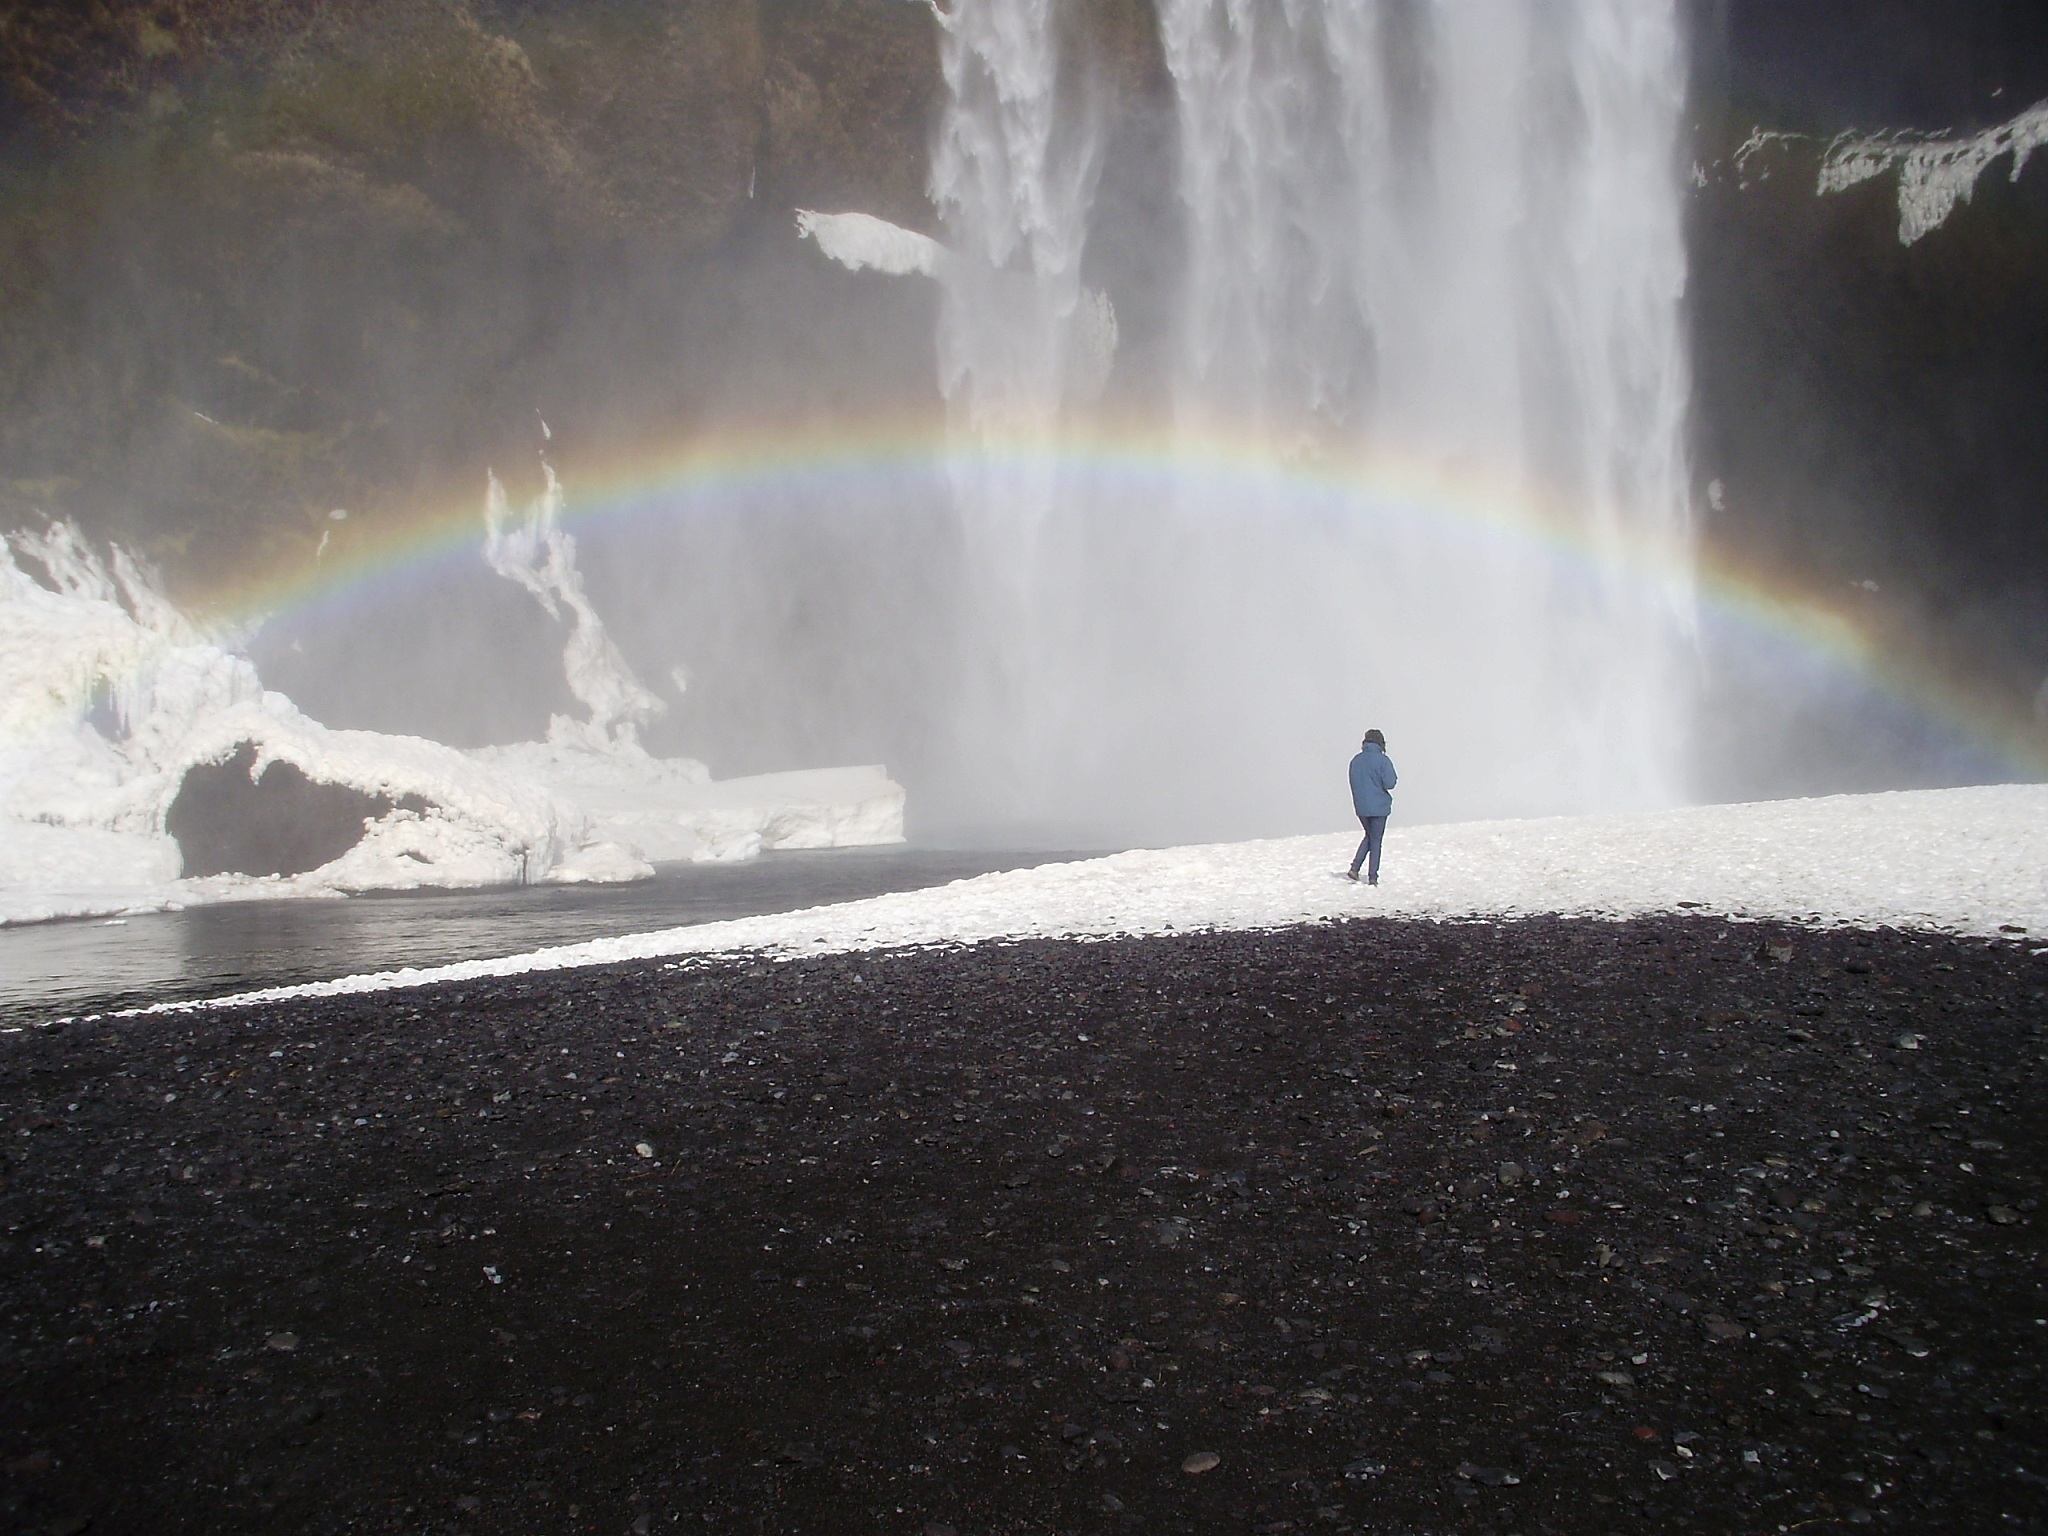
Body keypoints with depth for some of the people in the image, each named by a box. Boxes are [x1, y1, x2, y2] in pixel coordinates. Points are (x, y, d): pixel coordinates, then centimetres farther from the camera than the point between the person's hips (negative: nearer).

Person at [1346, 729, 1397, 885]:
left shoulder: (1356, 761, 4)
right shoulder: (1383, 760, -12)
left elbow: (1353, 783, 9)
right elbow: (1389, 783, -16)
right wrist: (1394, 778, 5)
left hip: (1361, 807, 5)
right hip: (1379, 806, -5)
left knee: (1369, 836, 21)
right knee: (1376, 840, 6)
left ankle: (1354, 867, 7)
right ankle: (1372, 876, 6)